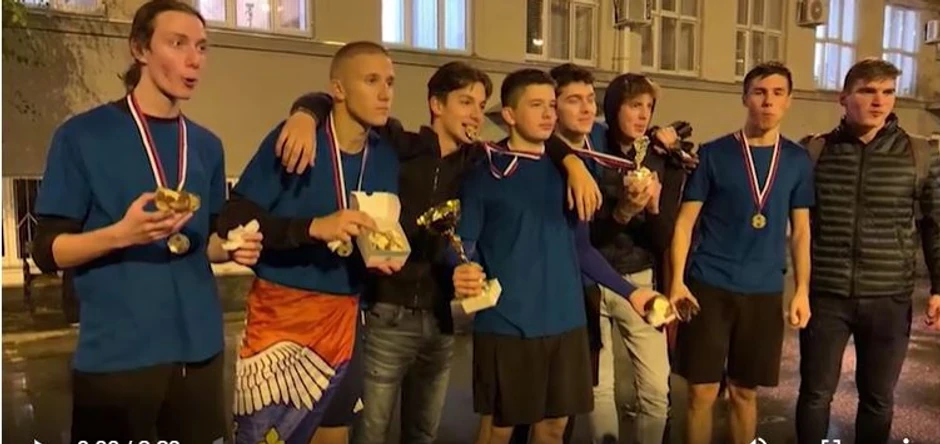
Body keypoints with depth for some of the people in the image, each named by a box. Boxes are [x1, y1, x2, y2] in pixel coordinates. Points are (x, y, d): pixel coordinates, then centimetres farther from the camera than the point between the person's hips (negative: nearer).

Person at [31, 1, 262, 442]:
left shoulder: (206, 145, 10)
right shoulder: (82, 135, -5)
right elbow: (47, 250, -5)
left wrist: (233, 247, -4)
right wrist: (122, 234, -22)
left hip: (198, 348, 5)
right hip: (116, 356, -4)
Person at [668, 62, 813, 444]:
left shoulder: (797, 160, 6)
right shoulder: (713, 154, -2)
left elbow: (800, 230, 10)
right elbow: (685, 222, -3)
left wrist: (802, 290, 3)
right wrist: (677, 280, -12)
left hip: (764, 291, 2)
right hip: (709, 286, -2)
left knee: (744, 391, 14)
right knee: (702, 391, 3)